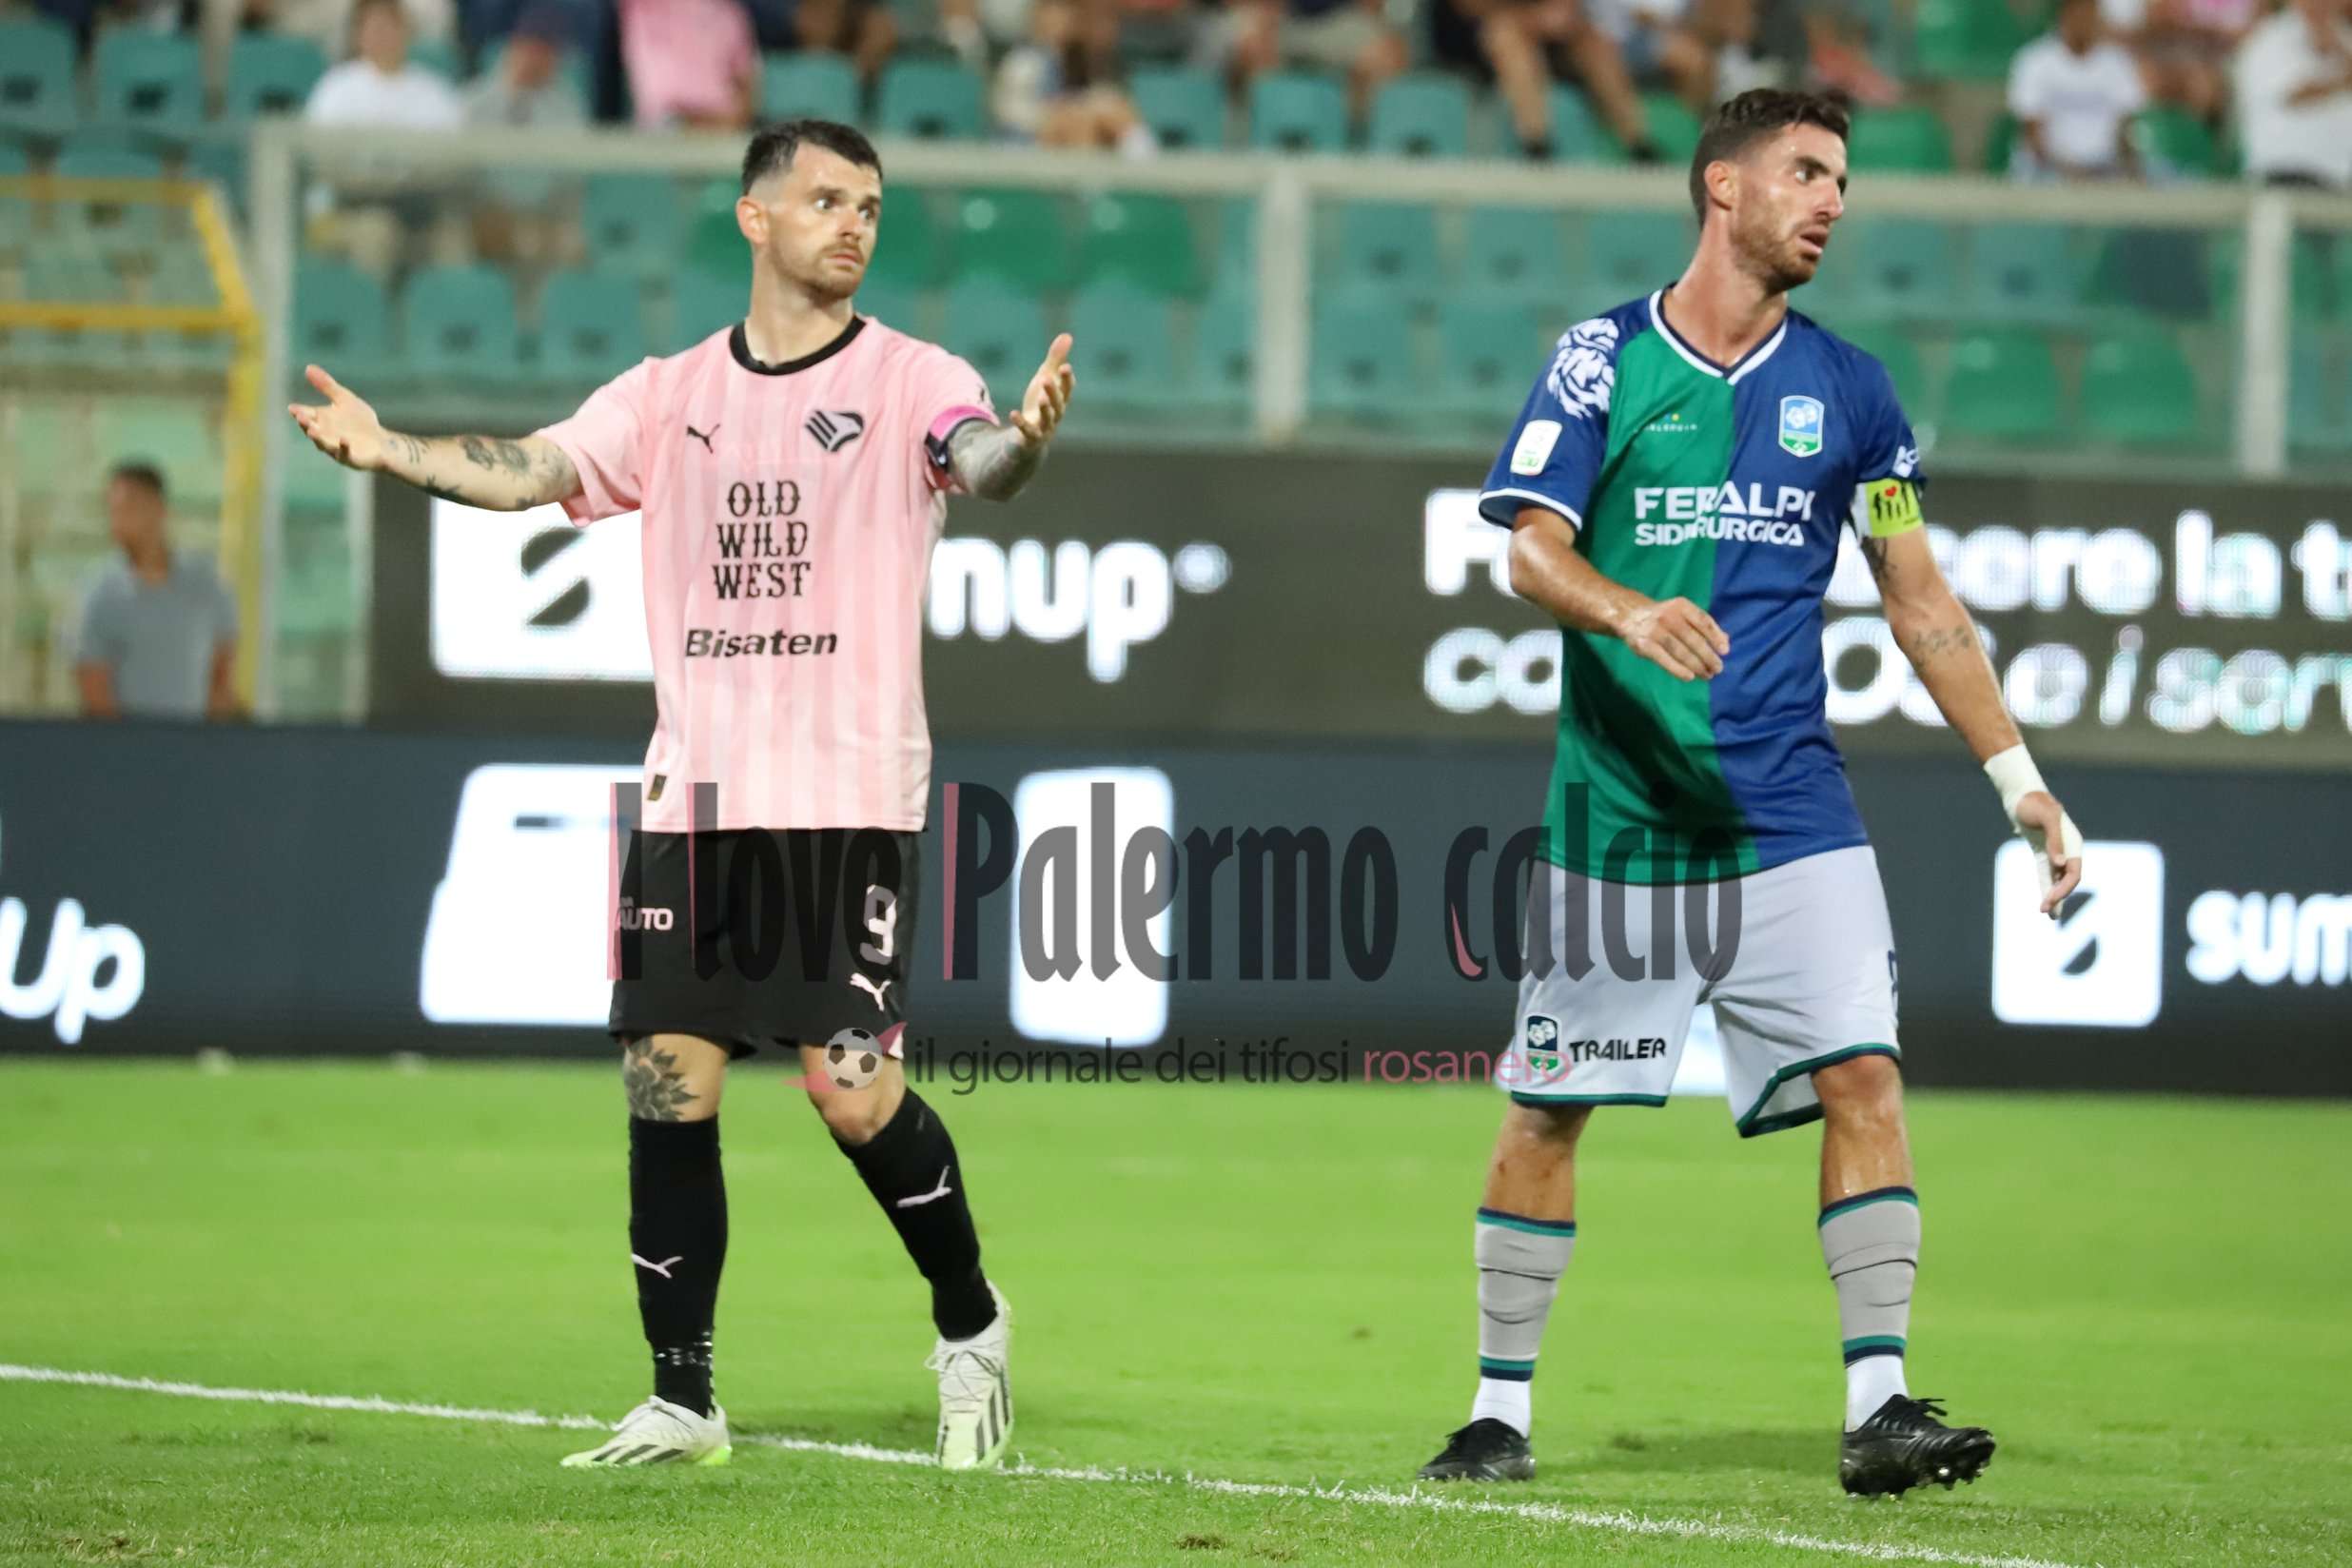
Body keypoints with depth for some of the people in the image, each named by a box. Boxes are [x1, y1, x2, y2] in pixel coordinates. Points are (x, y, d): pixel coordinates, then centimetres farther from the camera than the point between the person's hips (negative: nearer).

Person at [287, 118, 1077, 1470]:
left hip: (851, 803, -4)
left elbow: (980, 461, -19)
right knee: (670, 1088, -1)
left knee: (857, 1093, -10)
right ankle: (683, 1401, 8)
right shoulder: (673, 395, 10)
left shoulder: (910, 381, 0)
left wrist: (1024, 438, -44)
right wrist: (386, 448, -17)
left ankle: (970, 1326, 15)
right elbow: (527, 470, 1)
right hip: (694, 801, 4)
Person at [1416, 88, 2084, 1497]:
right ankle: (1501, 1409, 15)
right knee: (1549, 1106, 4)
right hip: (1617, 803, -2)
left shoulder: (1846, 387, 8)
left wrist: (2019, 781, 7)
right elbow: (1533, 548, -8)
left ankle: (1879, 1404, -11)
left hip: (1789, 808, 2)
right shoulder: (1606, 359, 0)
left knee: (1861, 1075, -12)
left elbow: (1920, 602, 12)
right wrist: (1630, 613, -30)